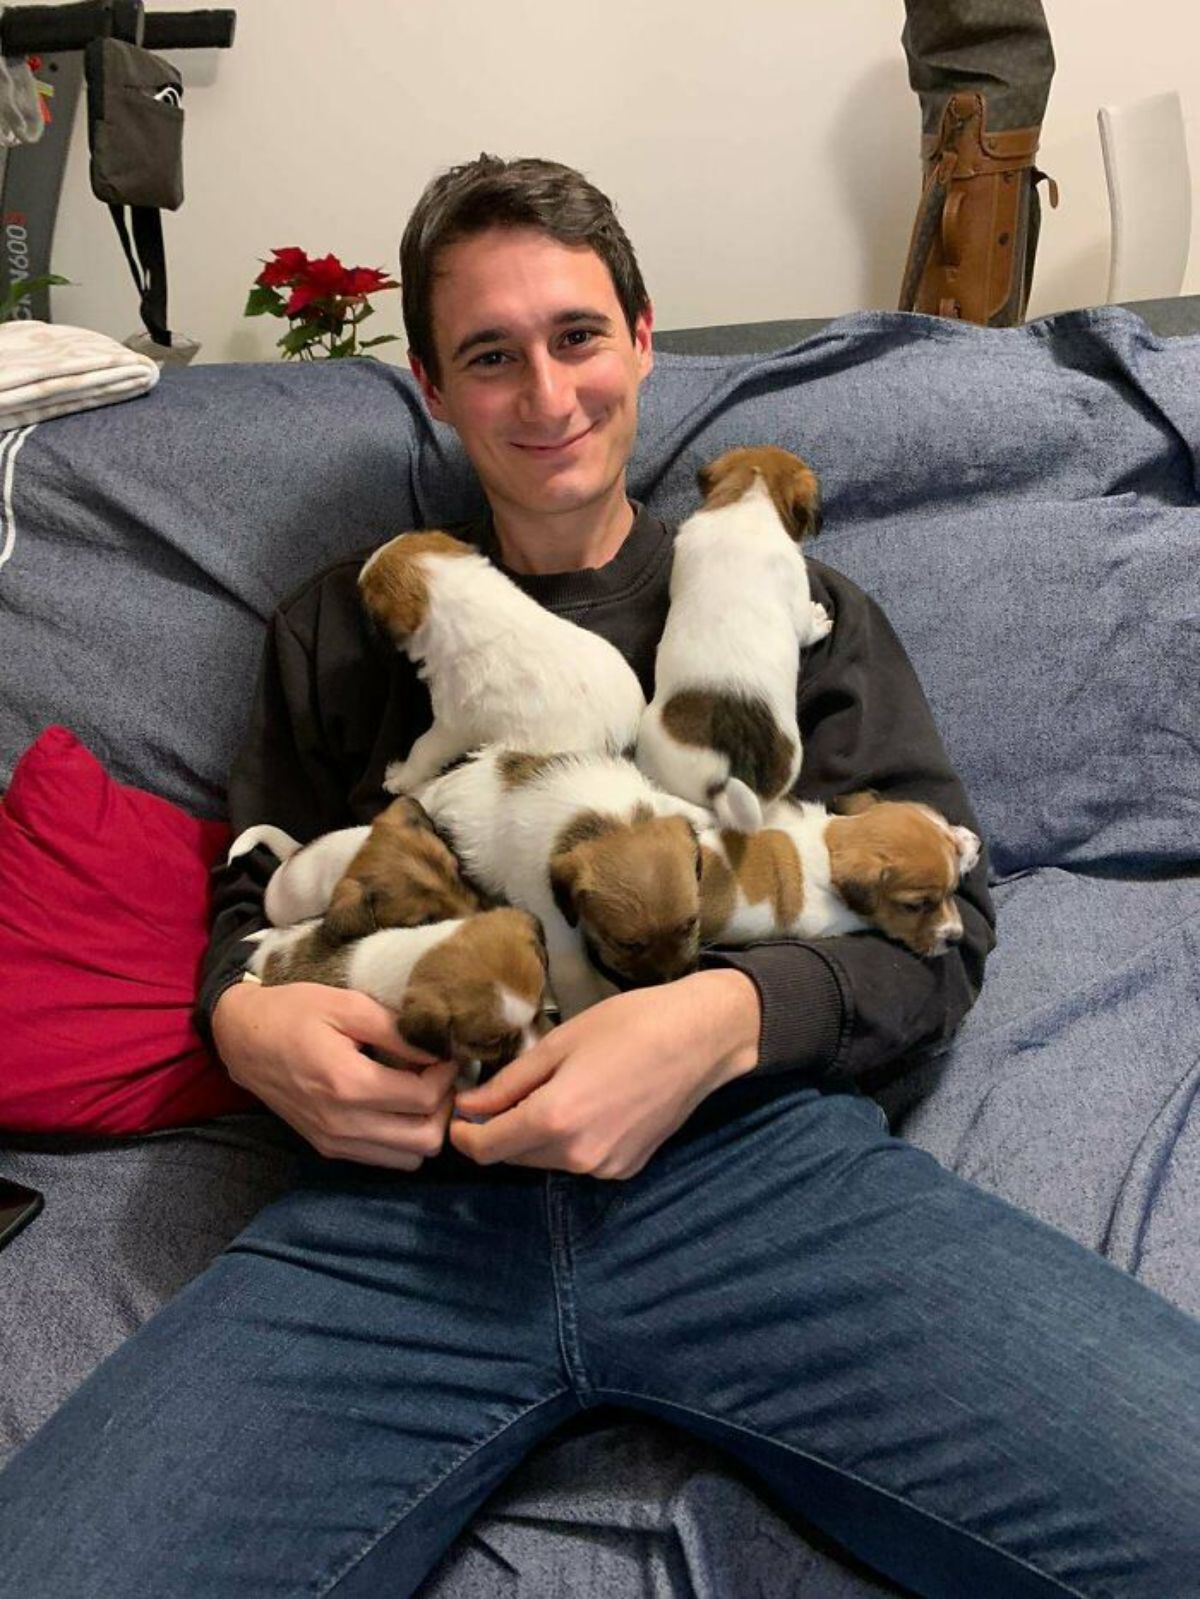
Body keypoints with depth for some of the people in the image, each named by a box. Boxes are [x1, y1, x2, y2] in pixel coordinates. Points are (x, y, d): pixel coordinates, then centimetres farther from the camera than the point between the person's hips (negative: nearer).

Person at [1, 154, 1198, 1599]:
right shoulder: (341, 627, 24)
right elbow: (253, 901, 24)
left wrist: (726, 1018, -11)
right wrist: (246, 1020, -2)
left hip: (759, 1147, 1)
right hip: (405, 1185, 1)